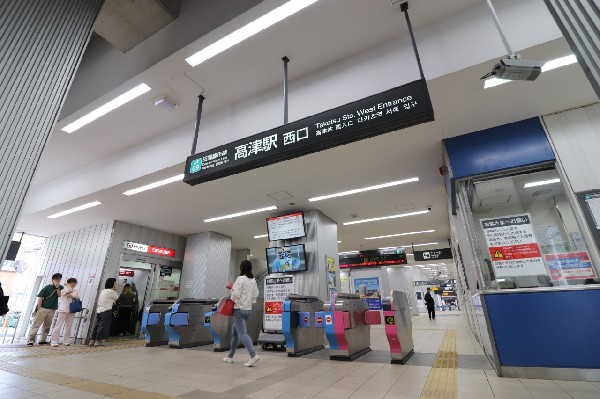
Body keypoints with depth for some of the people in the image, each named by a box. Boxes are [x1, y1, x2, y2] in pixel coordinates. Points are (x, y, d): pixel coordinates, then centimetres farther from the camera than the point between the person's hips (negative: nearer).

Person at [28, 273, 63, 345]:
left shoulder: (60, 287, 7)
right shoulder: (47, 287, -4)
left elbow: (60, 295, -7)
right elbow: (40, 298, -5)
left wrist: (57, 287, -15)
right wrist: (39, 308, -10)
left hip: (52, 310, 4)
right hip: (43, 308, -4)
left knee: (47, 326, 10)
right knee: (36, 325, -4)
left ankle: (42, 340, 18)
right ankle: (30, 340, 1)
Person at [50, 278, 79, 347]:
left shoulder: (75, 291, 18)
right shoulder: (64, 288, 4)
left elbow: (77, 297, 0)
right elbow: (70, 291, -17)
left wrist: (70, 295, -13)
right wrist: (67, 284, -3)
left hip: (71, 310, 5)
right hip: (63, 309, -4)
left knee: (68, 326, 5)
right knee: (58, 325, -4)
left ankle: (66, 341, 10)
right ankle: (54, 341, 2)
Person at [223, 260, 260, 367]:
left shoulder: (240, 279, -15)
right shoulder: (253, 280, 7)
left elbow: (236, 294, -19)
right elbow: (256, 294, 9)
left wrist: (233, 300, 0)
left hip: (239, 309, -8)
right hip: (248, 309, 8)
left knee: (242, 333, -8)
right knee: (235, 332, 20)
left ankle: (253, 355, -18)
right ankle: (230, 356, 29)